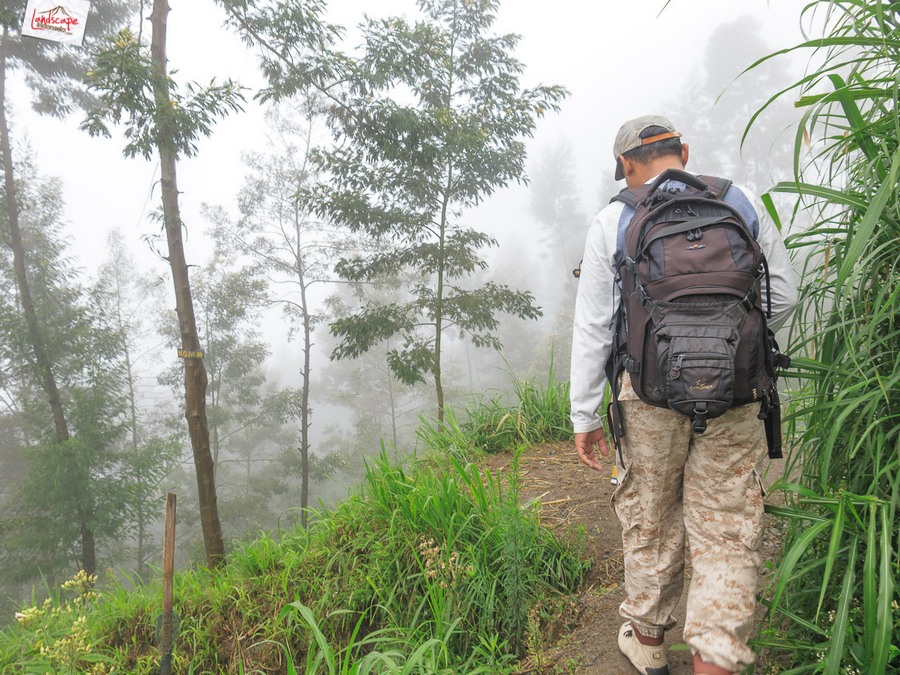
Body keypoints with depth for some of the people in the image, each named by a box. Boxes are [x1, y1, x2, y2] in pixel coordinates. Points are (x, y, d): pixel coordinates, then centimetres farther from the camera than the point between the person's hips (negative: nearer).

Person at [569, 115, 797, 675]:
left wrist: (585, 415, 3)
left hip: (651, 391, 0)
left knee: (650, 517, 15)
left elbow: (592, 328, -2)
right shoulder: (744, 202, 5)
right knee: (726, 526, 7)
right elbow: (784, 296, 8)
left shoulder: (613, 221, 0)